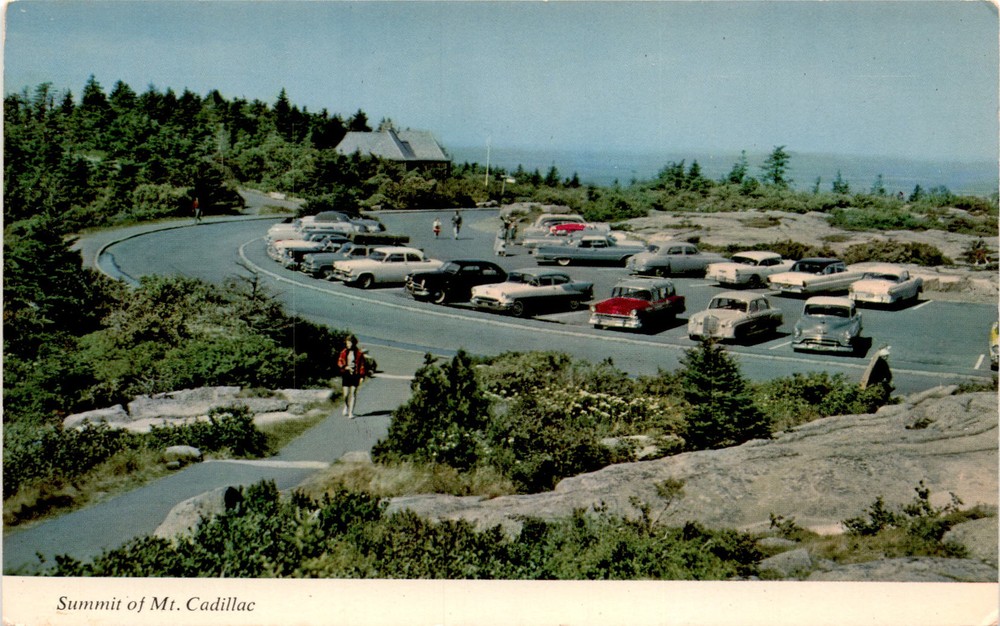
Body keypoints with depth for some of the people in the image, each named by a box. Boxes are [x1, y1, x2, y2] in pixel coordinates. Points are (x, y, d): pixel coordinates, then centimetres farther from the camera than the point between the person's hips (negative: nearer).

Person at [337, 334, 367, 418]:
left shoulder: (359, 353, -3)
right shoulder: (344, 352, 2)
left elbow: (362, 365, 0)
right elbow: (339, 362, 7)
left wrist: (362, 376, -4)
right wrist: (346, 367, -12)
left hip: (355, 375, -1)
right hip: (346, 375, 1)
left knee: (353, 393, -2)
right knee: (346, 394, 0)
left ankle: (351, 412, 4)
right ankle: (346, 406, 32)